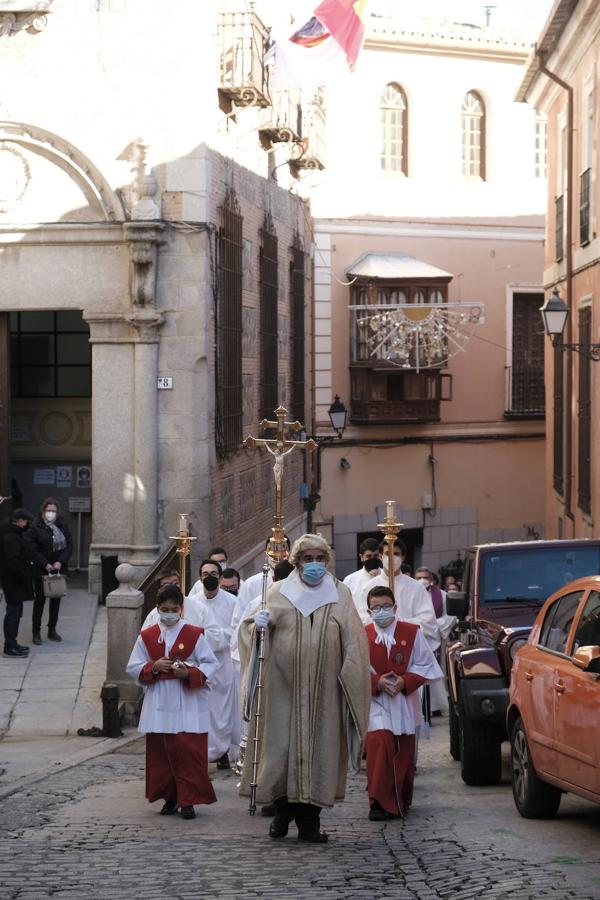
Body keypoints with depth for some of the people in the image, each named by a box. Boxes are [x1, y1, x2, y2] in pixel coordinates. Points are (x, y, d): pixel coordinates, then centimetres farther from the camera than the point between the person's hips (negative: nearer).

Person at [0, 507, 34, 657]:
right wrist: (25, 576, -21)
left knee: (15, 612, 16)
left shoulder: (14, 534, 14)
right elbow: (12, 562, -26)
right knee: (13, 612, -6)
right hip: (14, 583, -11)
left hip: (16, 582, 11)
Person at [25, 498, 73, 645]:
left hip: (59, 568, 4)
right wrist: (45, 564, -15)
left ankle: (52, 630, 19)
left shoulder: (63, 526, 4)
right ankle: (36, 631, 4)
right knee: (40, 599, -1)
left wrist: (60, 562, -10)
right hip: (41, 570, -4)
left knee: (56, 599, 9)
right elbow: (31, 548, -10)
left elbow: (69, 545, 4)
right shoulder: (36, 527, -8)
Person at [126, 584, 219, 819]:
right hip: (158, 706, 3)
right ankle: (169, 798, 15)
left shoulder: (194, 635, 1)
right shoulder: (147, 637, 8)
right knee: (160, 753, 3)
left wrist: (190, 674, -18)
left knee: (188, 751, -8)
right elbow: (133, 668, 9)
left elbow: (210, 666, -1)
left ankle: (188, 800, -3)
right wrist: (154, 667, -10)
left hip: (188, 705, -2)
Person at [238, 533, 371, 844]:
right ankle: (283, 810, 14)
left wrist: (350, 677, -3)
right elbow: (250, 626, 9)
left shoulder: (340, 594, 8)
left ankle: (309, 820, 5)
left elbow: (353, 642, 5)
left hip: (323, 687, 1)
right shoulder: (278, 593, 6)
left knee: (319, 746, -1)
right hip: (283, 686, 0)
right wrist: (258, 625, -14)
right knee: (282, 744, -3)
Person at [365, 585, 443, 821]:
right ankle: (379, 802, -16)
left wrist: (404, 681, -12)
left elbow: (425, 665, 2)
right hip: (376, 702, -2)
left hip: (405, 702, 2)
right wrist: (377, 682, -16)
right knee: (379, 743, -20)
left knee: (405, 752, 7)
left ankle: (401, 801, 26)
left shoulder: (412, 633, 1)